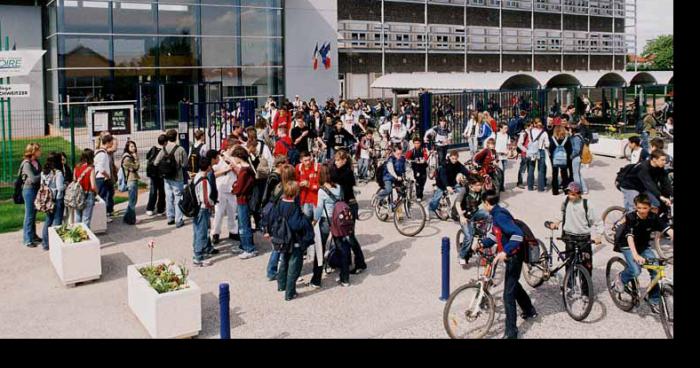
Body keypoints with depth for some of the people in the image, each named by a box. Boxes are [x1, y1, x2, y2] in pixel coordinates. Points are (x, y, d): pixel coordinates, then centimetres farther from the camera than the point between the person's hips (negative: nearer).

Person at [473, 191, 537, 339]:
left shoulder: (500, 215, -25)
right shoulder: (497, 214, 7)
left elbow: (518, 234, -35)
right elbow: (496, 235, 13)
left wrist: (505, 252, -40)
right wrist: (480, 244, 2)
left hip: (514, 256, -11)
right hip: (512, 254, 11)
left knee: (508, 293, -6)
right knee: (513, 284, 30)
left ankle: (511, 332, 0)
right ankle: (530, 311, 50)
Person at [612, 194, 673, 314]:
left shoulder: (654, 218, -13)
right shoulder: (631, 217, -23)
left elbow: (669, 231, -23)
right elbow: (630, 237, -35)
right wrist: (635, 255, -49)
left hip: (644, 246, 4)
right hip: (627, 246, -4)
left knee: (656, 271, -11)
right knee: (635, 271, -25)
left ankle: (654, 301, 4)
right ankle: (620, 278, 8)